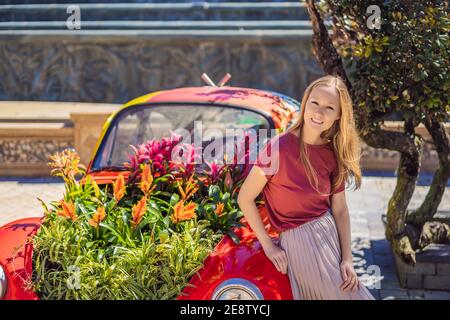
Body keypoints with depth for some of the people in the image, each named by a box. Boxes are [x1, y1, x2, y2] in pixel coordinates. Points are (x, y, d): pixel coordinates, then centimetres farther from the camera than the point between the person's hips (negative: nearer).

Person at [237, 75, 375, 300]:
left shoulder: (333, 154, -3)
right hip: (299, 241, -5)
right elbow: (245, 199, -14)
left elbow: (340, 209, 1)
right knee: (342, 294, 3)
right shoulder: (279, 147, -20)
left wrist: (347, 259, -8)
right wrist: (268, 246, -11)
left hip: (330, 232, 5)